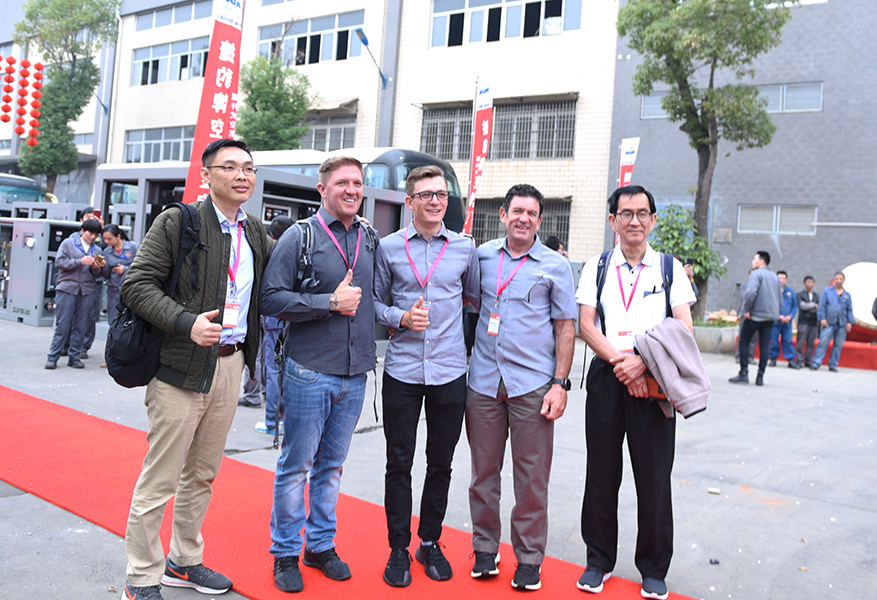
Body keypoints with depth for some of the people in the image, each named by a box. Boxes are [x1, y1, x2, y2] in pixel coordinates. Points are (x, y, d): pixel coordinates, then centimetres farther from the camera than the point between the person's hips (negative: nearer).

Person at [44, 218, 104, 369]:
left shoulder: (96, 250, 14)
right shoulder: (68, 243, 5)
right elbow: (59, 262, -5)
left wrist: (96, 268, -9)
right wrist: (80, 262, -14)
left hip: (87, 291, 3)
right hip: (67, 289, -3)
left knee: (81, 326, 4)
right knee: (62, 325, -3)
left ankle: (74, 357, 13)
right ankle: (53, 357, 6)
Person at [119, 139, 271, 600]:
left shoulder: (255, 233, 11)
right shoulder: (176, 222, -7)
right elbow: (137, 284, -12)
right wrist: (187, 323, -24)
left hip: (231, 363, 6)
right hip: (182, 365, -6)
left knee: (202, 475, 18)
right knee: (160, 478, 3)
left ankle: (183, 561, 34)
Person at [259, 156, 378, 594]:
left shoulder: (372, 240, 9)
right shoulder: (299, 237, -5)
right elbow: (271, 299, -12)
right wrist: (330, 303, -16)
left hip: (354, 375, 5)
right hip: (309, 372, -4)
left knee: (332, 464, 15)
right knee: (296, 466, 5)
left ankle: (320, 543, 31)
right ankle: (285, 553, 22)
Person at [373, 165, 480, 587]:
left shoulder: (464, 249, 6)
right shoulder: (388, 247, 2)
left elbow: (477, 299, 17)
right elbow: (375, 303, 6)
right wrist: (401, 318, -11)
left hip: (449, 372, 1)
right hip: (402, 370, -1)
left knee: (441, 464, 11)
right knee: (399, 463, 6)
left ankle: (430, 543, 29)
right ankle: (398, 549, 22)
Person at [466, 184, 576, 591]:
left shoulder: (555, 266, 3)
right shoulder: (481, 256, 9)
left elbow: (565, 328, 4)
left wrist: (560, 383, -4)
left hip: (532, 385, -2)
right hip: (483, 381, 2)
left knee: (532, 477, 4)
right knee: (484, 471, 10)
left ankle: (529, 558, 19)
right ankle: (485, 548, 26)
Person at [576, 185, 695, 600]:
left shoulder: (670, 268, 6)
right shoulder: (597, 267, 8)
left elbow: (684, 330, -2)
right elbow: (585, 326, 1)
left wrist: (642, 362, -17)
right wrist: (619, 360, -15)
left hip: (654, 380, 0)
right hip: (606, 377, 1)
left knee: (654, 476, 4)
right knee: (601, 473, 7)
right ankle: (599, 561, 24)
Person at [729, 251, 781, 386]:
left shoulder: (756, 274, -7)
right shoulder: (775, 277, 17)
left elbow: (751, 292, -22)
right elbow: (780, 298, 20)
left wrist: (746, 309, -15)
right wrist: (775, 312, 21)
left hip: (755, 315, -7)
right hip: (771, 317, 7)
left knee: (743, 342, 2)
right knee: (764, 346, 5)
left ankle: (743, 373, -3)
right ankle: (760, 376, 4)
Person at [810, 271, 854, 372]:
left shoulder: (847, 295, 14)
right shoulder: (827, 291, 6)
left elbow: (849, 310, 14)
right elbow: (822, 306, 1)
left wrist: (850, 322, 4)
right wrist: (822, 318, -7)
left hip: (842, 325, 3)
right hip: (829, 323, -3)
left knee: (838, 345, 5)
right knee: (823, 343, -10)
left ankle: (833, 365, 12)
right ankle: (815, 363, -8)